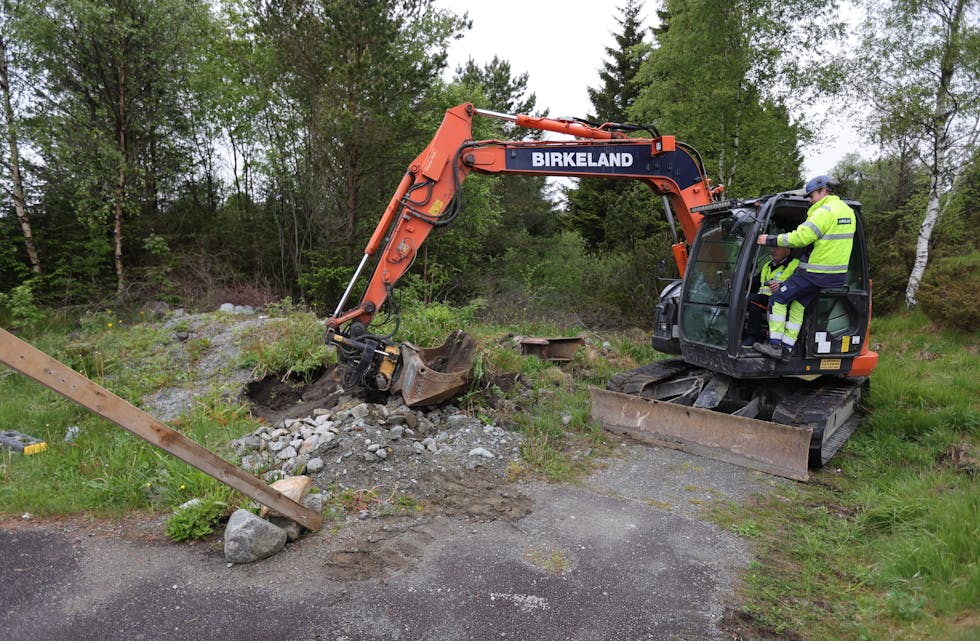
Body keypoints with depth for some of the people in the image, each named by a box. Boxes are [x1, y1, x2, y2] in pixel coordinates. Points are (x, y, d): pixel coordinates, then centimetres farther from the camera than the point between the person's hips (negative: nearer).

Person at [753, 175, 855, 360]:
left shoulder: (825, 212, -16)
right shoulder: (848, 211, 14)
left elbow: (799, 237, -21)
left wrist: (770, 240, -14)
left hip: (814, 272, -9)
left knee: (779, 298, -1)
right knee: (798, 305, 15)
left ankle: (775, 346, -3)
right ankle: (787, 348, 13)